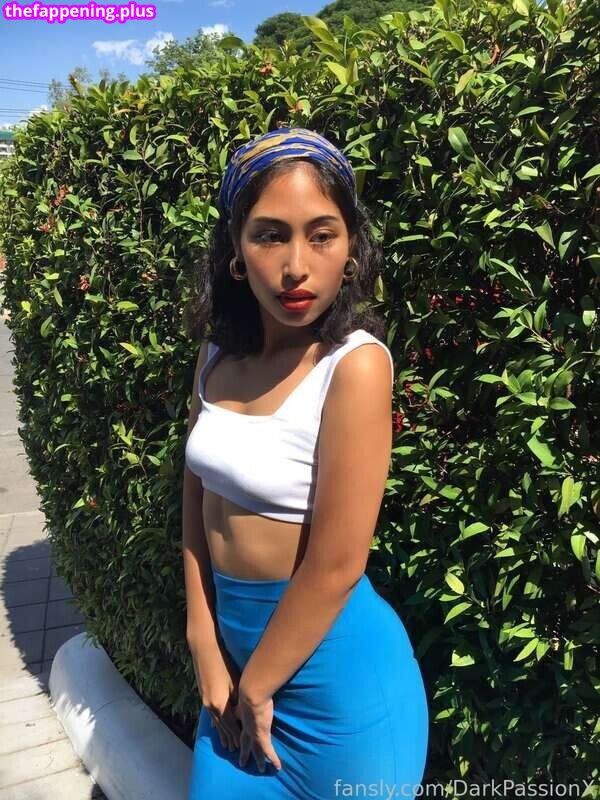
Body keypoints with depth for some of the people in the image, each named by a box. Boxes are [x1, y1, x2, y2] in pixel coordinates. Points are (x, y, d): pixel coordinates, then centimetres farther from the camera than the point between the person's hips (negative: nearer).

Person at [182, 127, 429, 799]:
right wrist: (208, 653, -3)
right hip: (232, 639, 6)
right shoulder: (218, 355, -4)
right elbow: (198, 505, 1)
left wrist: (257, 688, -9)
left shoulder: (355, 365, -23)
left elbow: (336, 565, -21)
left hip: (333, 661, -5)